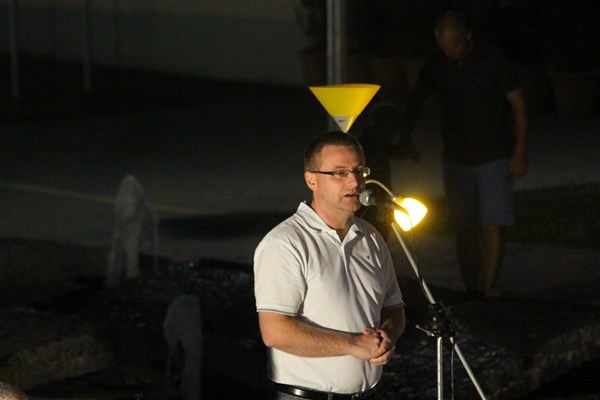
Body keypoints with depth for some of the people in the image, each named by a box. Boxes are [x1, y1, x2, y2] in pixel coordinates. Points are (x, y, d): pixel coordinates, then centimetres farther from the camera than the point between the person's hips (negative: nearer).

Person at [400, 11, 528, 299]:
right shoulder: (436, 63, -1)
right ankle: (471, 292, 9)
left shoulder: (493, 60, -11)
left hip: (494, 157, -3)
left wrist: (520, 152, -12)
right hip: (456, 157, 3)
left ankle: (489, 289, -9)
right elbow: (416, 100, 14)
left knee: (492, 226, -10)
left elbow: (518, 105, -7)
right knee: (465, 229, 3)